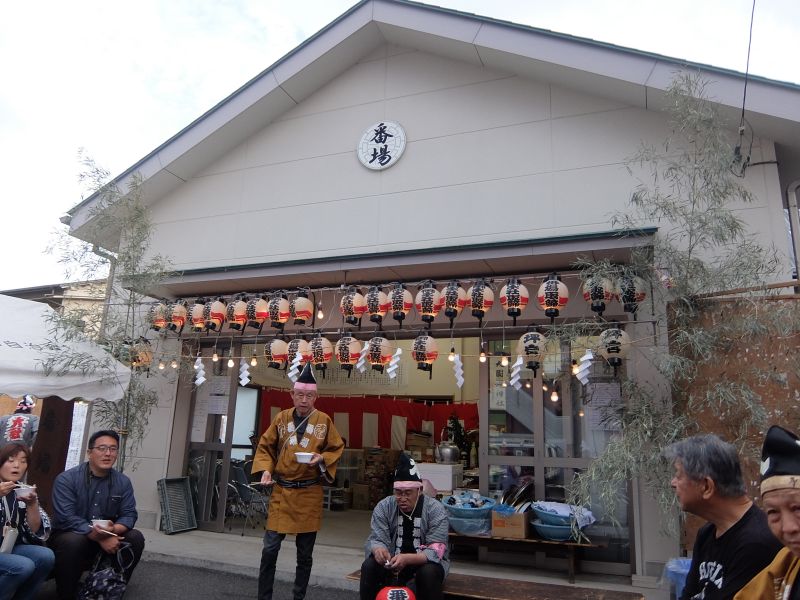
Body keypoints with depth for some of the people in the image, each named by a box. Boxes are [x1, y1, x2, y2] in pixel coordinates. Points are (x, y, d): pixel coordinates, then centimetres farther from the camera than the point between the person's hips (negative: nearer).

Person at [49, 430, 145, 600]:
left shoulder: (123, 482, -2)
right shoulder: (66, 479, -14)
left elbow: (129, 515, -6)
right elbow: (66, 518, -23)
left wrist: (113, 530, -30)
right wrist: (98, 537, -30)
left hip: (108, 539, 4)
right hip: (70, 536, -4)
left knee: (135, 538, -17)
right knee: (73, 541, -35)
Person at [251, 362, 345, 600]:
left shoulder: (324, 421, -3)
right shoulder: (281, 418, 1)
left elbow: (337, 449, 3)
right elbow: (265, 446, 7)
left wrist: (321, 458, -16)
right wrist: (265, 469, -9)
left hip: (310, 494, -1)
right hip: (281, 492, 1)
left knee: (305, 554, 10)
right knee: (270, 549, 2)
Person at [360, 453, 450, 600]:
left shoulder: (435, 510, -16)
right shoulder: (383, 507, -7)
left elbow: (436, 550, -23)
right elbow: (376, 539, -11)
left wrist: (407, 559, -42)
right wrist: (378, 549, -38)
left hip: (426, 561, -2)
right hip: (394, 560, 2)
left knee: (429, 572, -34)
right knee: (369, 566, -25)